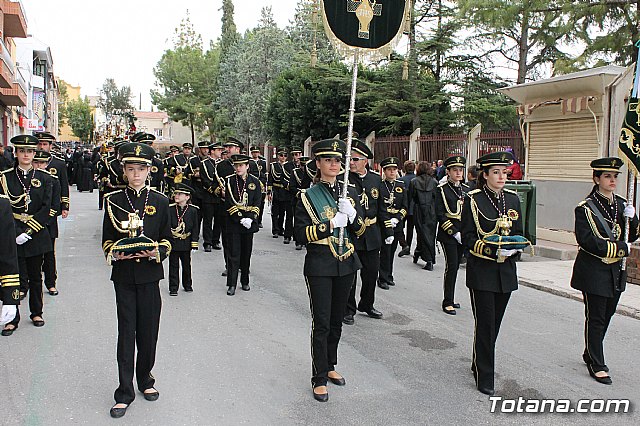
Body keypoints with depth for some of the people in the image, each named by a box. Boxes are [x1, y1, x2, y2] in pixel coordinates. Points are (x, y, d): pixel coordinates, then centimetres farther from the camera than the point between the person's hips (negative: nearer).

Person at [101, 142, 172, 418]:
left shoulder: (159, 202, 2)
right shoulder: (114, 200, 1)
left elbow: (166, 240, 6)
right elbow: (107, 240, 7)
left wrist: (158, 252, -14)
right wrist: (114, 253, -13)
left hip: (149, 274, 1)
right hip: (123, 275, 0)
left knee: (148, 331, 9)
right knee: (126, 333, 2)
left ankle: (145, 380, 30)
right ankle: (125, 393, 13)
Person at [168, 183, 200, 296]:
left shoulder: (193, 210, -3)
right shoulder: (170, 209, -4)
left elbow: (195, 227, 0)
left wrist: (194, 242, -3)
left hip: (186, 243, 1)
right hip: (173, 242, -1)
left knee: (186, 264, 15)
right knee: (173, 266, 5)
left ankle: (187, 285, 31)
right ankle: (173, 288, 13)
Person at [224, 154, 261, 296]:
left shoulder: (254, 181, 3)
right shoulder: (230, 181, -2)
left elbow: (257, 204, 1)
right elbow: (229, 203, -7)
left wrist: (250, 219, -13)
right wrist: (240, 219, -15)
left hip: (249, 223, 2)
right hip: (233, 223, -2)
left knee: (246, 253, 11)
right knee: (233, 254, -2)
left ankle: (245, 281, 24)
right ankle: (232, 284, 4)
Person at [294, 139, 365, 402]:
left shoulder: (350, 191, 6)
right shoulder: (308, 196, -6)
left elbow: (361, 230, 7)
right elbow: (301, 235, -12)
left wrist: (352, 216, -13)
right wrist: (331, 224, -20)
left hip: (346, 264, 5)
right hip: (320, 267, -4)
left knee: (336, 320, 15)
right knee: (321, 323, -2)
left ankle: (330, 366, 33)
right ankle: (319, 378, 12)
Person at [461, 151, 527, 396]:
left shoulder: (513, 199, 8)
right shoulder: (473, 200, -7)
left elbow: (519, 234, 13)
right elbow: (468, 238, -10)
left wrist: (514, 247, -9)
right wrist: (492, 250, -23)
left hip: (506, 271, 5)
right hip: (481, 272, -5)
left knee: (495, 323, 13)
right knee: (485, 323, -2)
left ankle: (480, 363, 32)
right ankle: (484, 377, 8)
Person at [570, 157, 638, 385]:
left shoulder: (622, 204, 8)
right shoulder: (586, 208, -11)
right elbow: (587, 240, -19)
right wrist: (620, 248, -18)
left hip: (616, 271, 7)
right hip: (594, 272, -6)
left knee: (606, 316, 16)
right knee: (596, 318, 0)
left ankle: (591, 354, 33)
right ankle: (597, 365, 11)